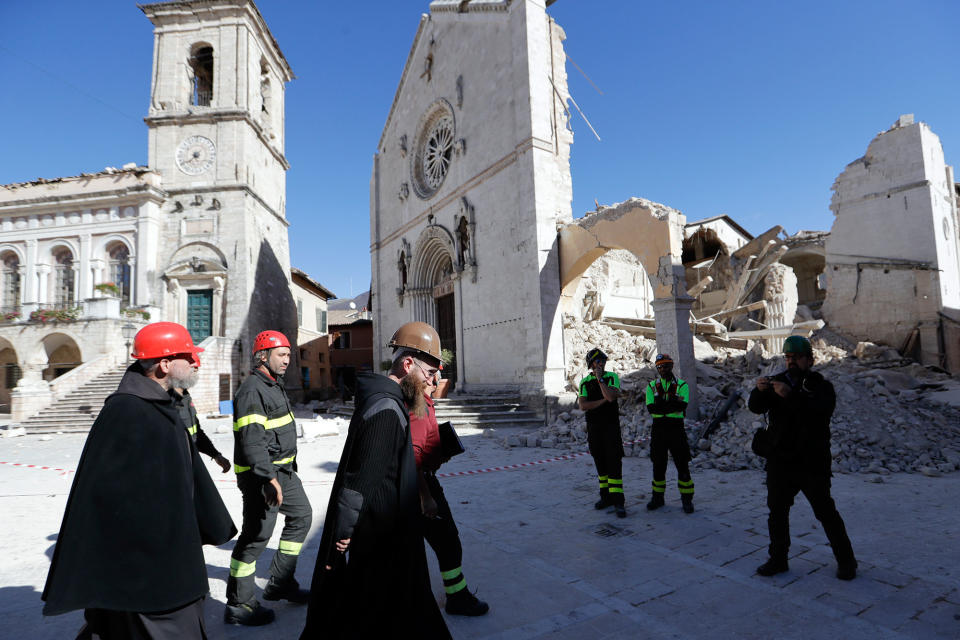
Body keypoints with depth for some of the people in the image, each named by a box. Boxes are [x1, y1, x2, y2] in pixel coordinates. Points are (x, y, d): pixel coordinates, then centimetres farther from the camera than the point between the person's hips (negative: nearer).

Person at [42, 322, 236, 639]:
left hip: (167, 548, 9)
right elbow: (107, 489, -23)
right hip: (138, 555, -9)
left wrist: (212, 525, 18)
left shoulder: (161, 407, 8)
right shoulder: (124, 411, -22)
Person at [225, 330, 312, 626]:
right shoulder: (252, 391, -18)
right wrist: (268, 478, -30)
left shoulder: (274, 385, 14)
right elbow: (251, 440, -26)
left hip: (283, 469, 10)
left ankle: (279, 583, 28)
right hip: (261, 474, -10)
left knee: (301, 516, 16)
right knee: (256, 535, -3)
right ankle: (239, 606, 12)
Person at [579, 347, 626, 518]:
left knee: (614, 461, -7)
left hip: (611, 425, -3)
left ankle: (618, 501, -5)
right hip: (593, 427, 3)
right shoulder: (585, 382, 5)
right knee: (600, 462, 9)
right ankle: (606, 497, 20)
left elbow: (611, 397, -19)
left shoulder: (612, 377, -1)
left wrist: (600, 378, -13)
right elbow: (582, 406, -7)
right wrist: (603, 400, -13)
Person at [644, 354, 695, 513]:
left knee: (682, 464, 0)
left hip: (676, 427, -2)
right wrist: (673, 403, -14)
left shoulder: (682, 385, 3)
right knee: (658, 465, 9)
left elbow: (682, 405, -15)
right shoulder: (652, 386, 8)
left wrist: (661, 405, -16)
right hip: (658, 428, 2)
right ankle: (657, 497, 22)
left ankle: (687, 499, 14)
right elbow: (651, 408, -7)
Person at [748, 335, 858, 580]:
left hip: (812, 463, -3)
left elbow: (823, 410, -23)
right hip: (779, 461, 4)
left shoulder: (821, 385, -2)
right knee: (777, 511, 10)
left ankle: (846, 560, 23)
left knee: (825, 511, 3)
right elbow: (755, 407, -5)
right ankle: (778, 559, 23)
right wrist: (759, 391, -26)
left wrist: (791, 396, -36)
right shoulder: (777, 381, 8)